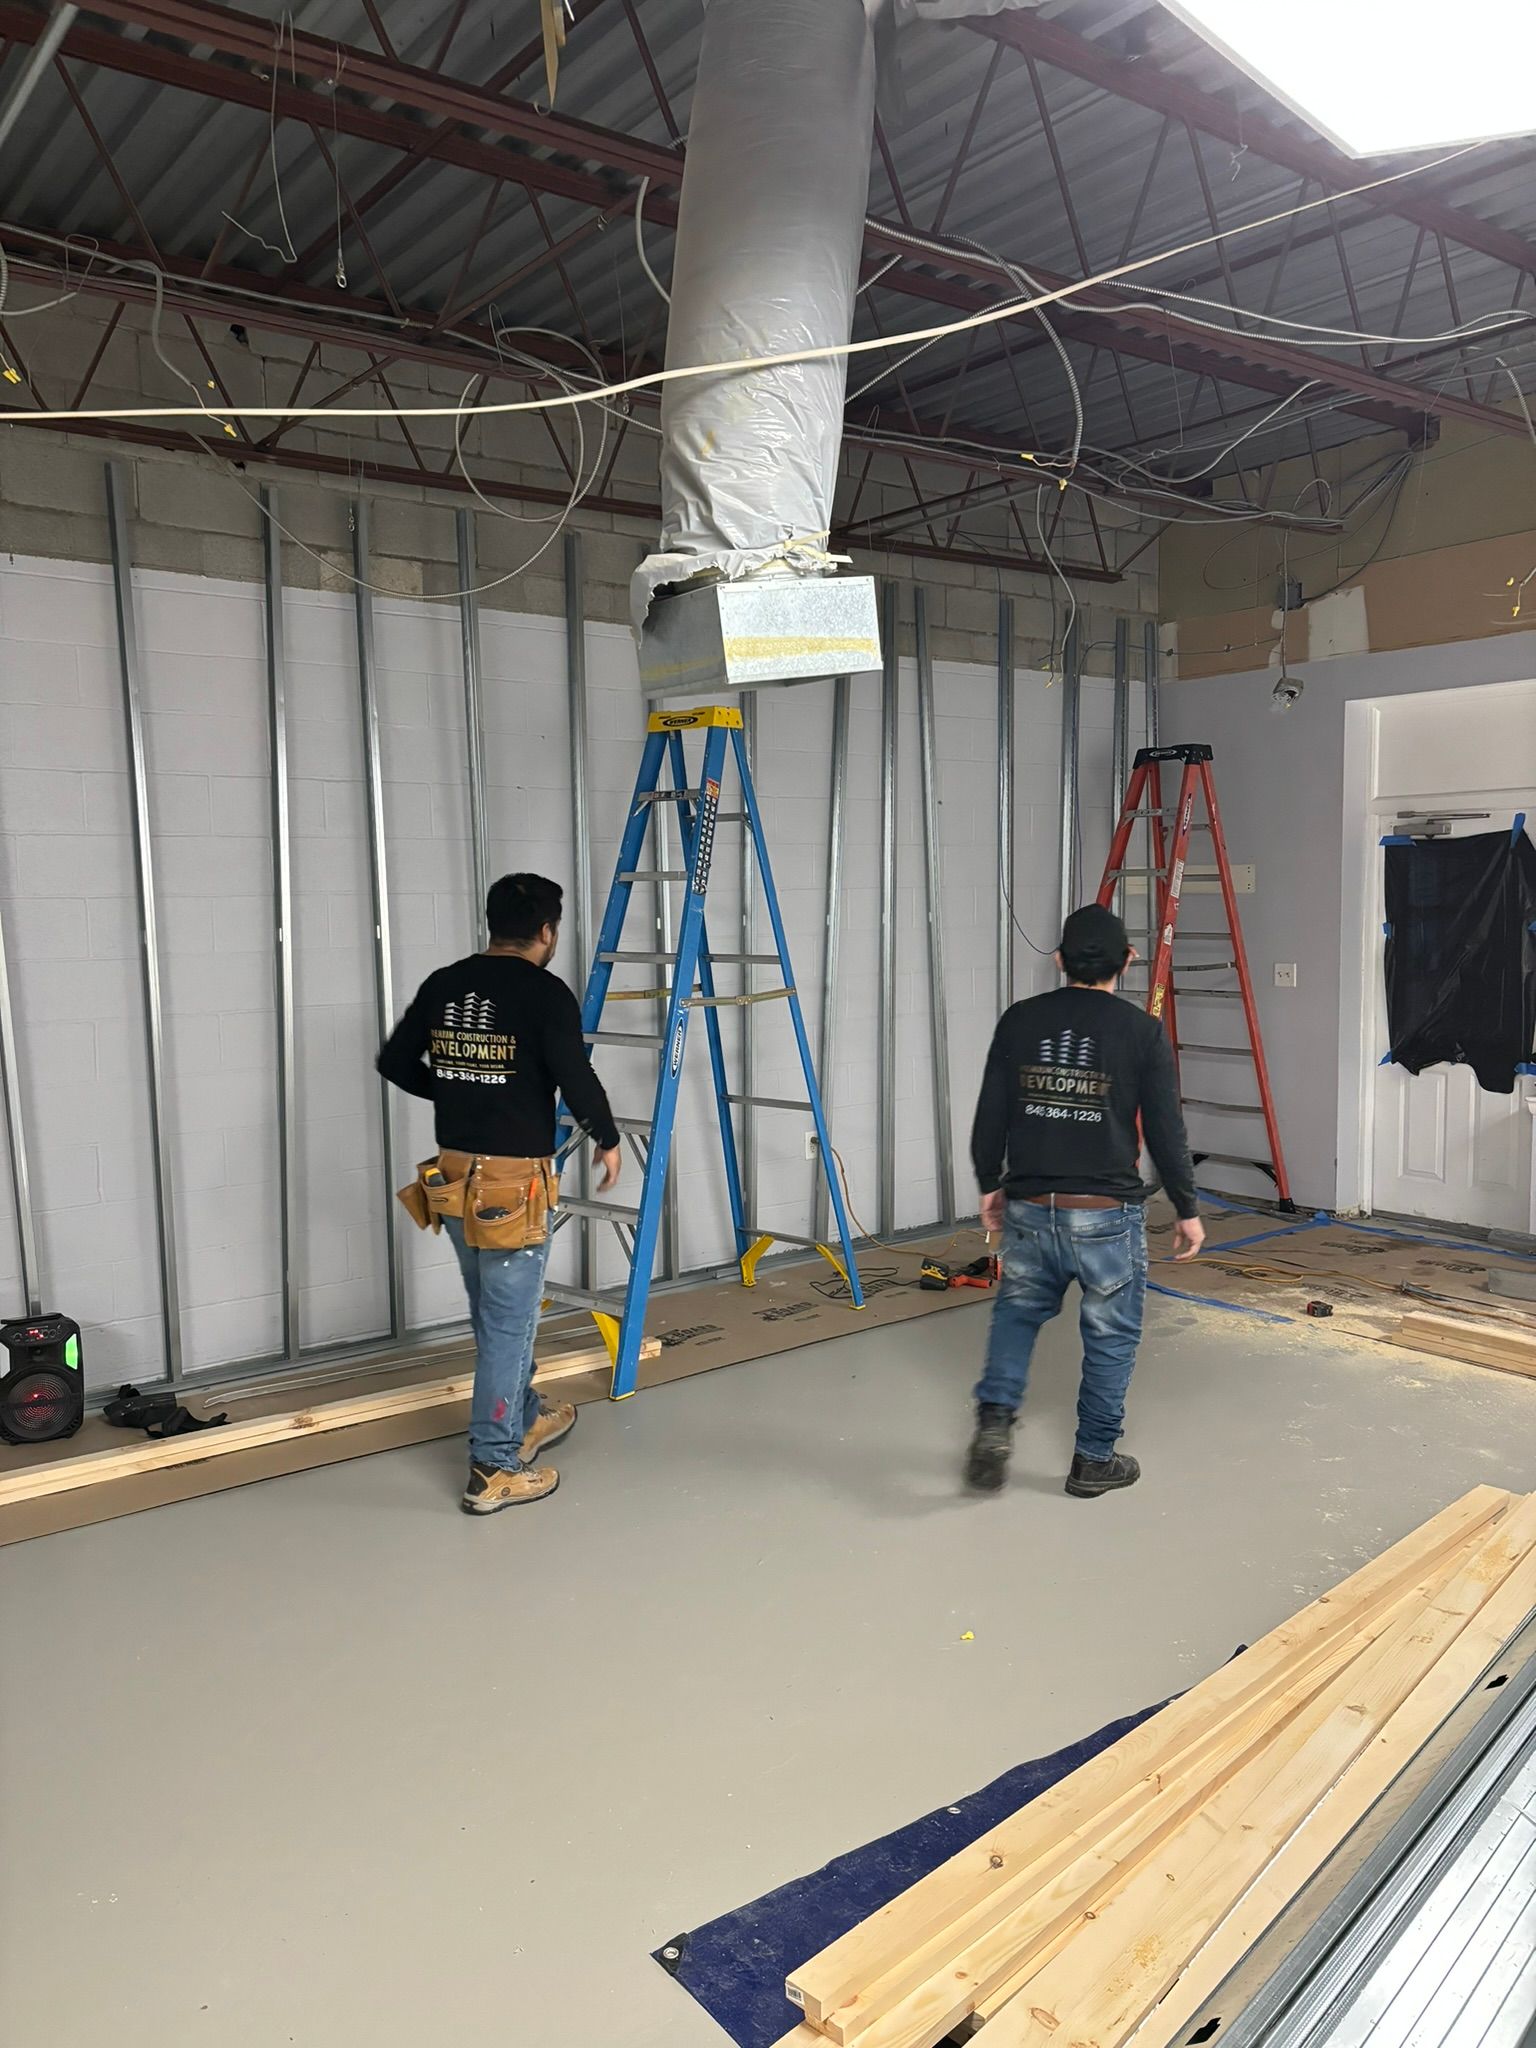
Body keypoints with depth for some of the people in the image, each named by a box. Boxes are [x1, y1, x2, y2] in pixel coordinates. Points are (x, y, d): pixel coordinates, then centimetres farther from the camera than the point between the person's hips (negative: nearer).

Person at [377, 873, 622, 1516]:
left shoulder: (442, 986, 6)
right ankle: (495, 1470, 10)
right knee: (509, 1320, 3)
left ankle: (525, 1420, 41)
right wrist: (608, 1140, -4)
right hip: (513, 1181, -7)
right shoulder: (545, 993, -14)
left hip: (453, 1174, 7)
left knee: (495, 1313, 22)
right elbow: (576, 1078, -20)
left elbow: (394, 1061, 12)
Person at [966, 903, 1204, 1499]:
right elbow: (1165, 1131, -5)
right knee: (1112, 1335, 14)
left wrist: (990, 1183, 18)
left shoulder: (1020, 1020, 1)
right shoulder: (1142, 1031, -6)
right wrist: (1187, 1210, 6)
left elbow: (990, 1116, 4)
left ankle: (994, 1419, 7)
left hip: (1028, 1207, 3)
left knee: (1017, 1310, 23)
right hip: (1107, 1213, -2)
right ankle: (1094, 1460, 22)